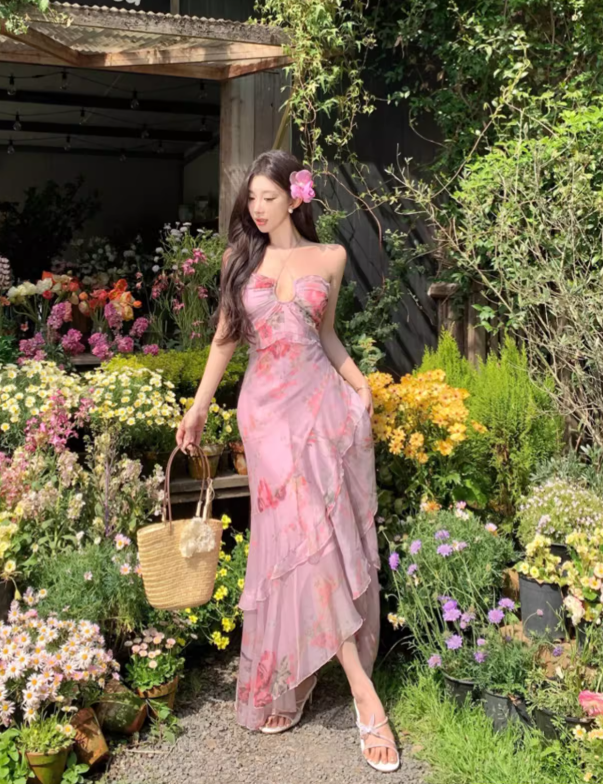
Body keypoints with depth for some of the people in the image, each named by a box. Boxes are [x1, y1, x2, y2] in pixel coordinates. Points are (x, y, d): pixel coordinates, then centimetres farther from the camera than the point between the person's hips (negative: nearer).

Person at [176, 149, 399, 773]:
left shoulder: (330, 257, 8)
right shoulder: (240, 258, 7)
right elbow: (225, 336, 12)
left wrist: (361, 387, 2)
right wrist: (199, 407, 8)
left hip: (325, 400, 1)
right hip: (268, 407, -1)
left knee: (331, 536, 0)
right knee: (302, 537, -9)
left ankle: (292, 678, 19)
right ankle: (363, 691, -4)